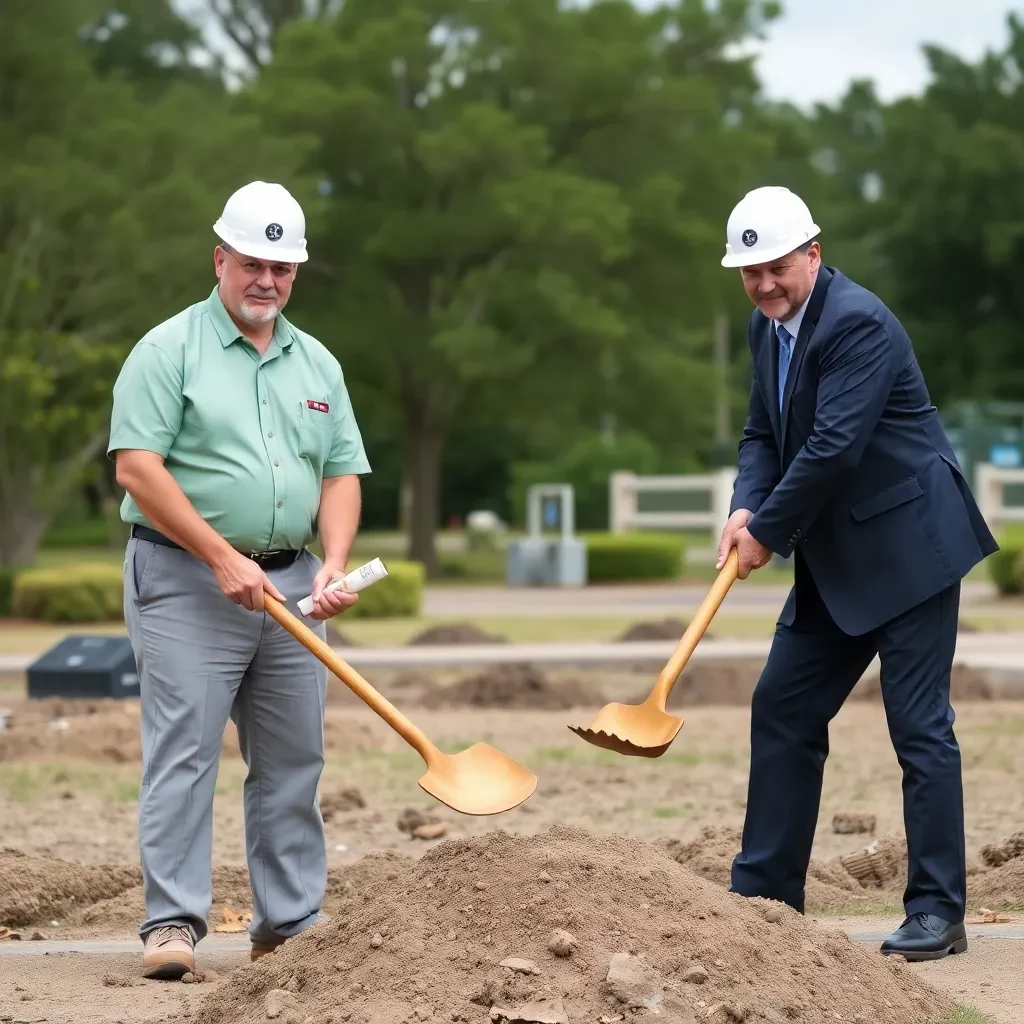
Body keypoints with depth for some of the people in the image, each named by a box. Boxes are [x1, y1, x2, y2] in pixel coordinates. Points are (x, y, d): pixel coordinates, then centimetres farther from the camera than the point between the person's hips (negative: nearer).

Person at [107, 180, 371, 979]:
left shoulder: (317, 365, 14)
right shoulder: (169, 351, -3)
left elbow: (342, 471, 13)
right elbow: (136, 466, -12)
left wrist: (334, 564, -5)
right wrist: (223, 558, -16)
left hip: (290, 584, 6)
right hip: (186, 582, -5)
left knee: (294, 759, 7)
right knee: (183, 751, -9)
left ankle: (291, 923, 14)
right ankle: (173, 923, -8)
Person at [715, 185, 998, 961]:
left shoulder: (857, 323, -19)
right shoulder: (768, 326, 9)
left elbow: (833, 447, -25)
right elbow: (764, 433, 13)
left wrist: (768, 533, -16)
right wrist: (746, 509, -7)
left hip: (908, 548, -9)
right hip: (836, 559, 9)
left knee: (920, 725, -8)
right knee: (783, 711, 10)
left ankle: (938, 912, -3)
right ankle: (763, 893, 17)